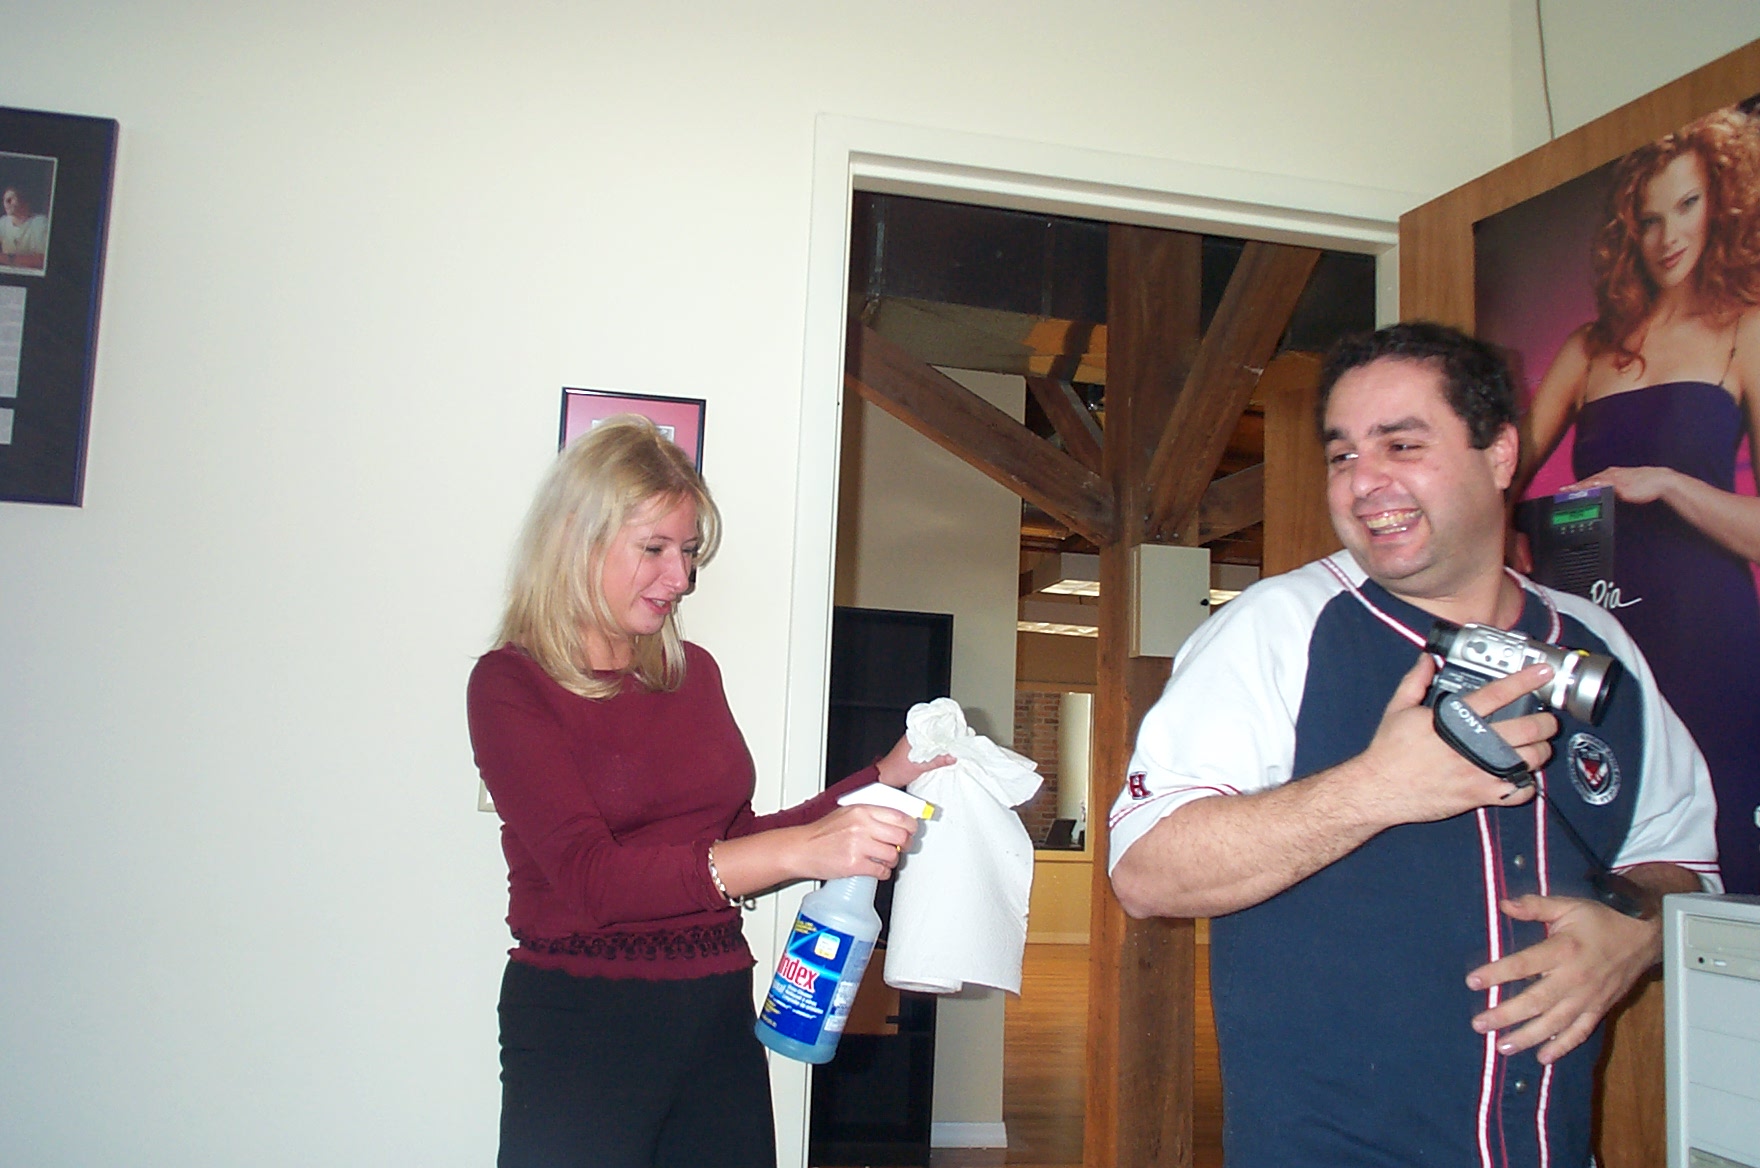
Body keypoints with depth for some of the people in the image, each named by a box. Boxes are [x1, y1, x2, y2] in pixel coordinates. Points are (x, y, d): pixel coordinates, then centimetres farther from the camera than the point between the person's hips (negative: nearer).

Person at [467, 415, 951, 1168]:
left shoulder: (692, 673, 8)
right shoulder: (510, 685, -9)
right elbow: (590, 874, -21)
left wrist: (883, 778, 7)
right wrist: (795, 851, -30)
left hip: (718, 1015, 5)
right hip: (580, 1026, -5)